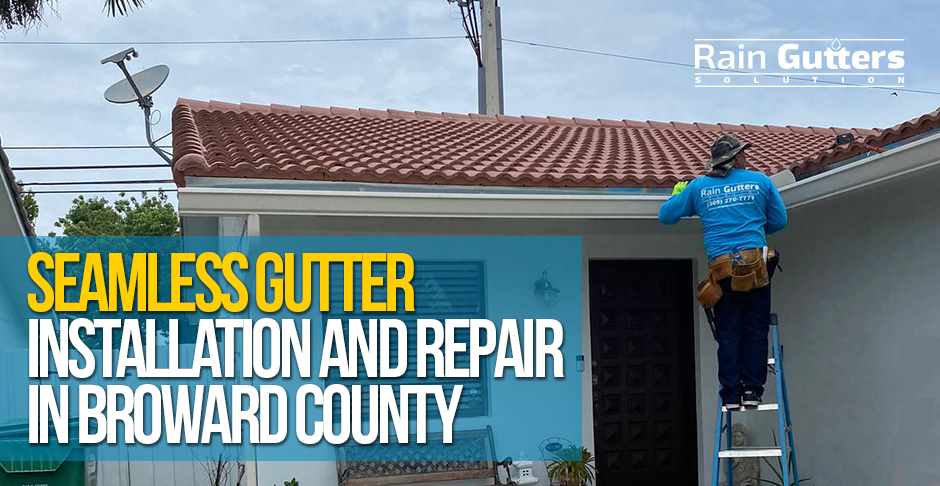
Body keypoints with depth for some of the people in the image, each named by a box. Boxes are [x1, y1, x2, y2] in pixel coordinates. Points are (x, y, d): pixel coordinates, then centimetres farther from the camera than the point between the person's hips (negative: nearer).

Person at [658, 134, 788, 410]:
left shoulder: (698, 187, 11)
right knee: (755, 330, 6)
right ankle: (752, 390, 4)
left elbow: (666, 215, 15)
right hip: (755, 262, -1)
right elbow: (779, 221, 15)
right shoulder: (760, 181, 10)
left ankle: (732, 394, 3)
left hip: (721, 268, 1)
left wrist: (677, 193, 34)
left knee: (728, 333, 5)